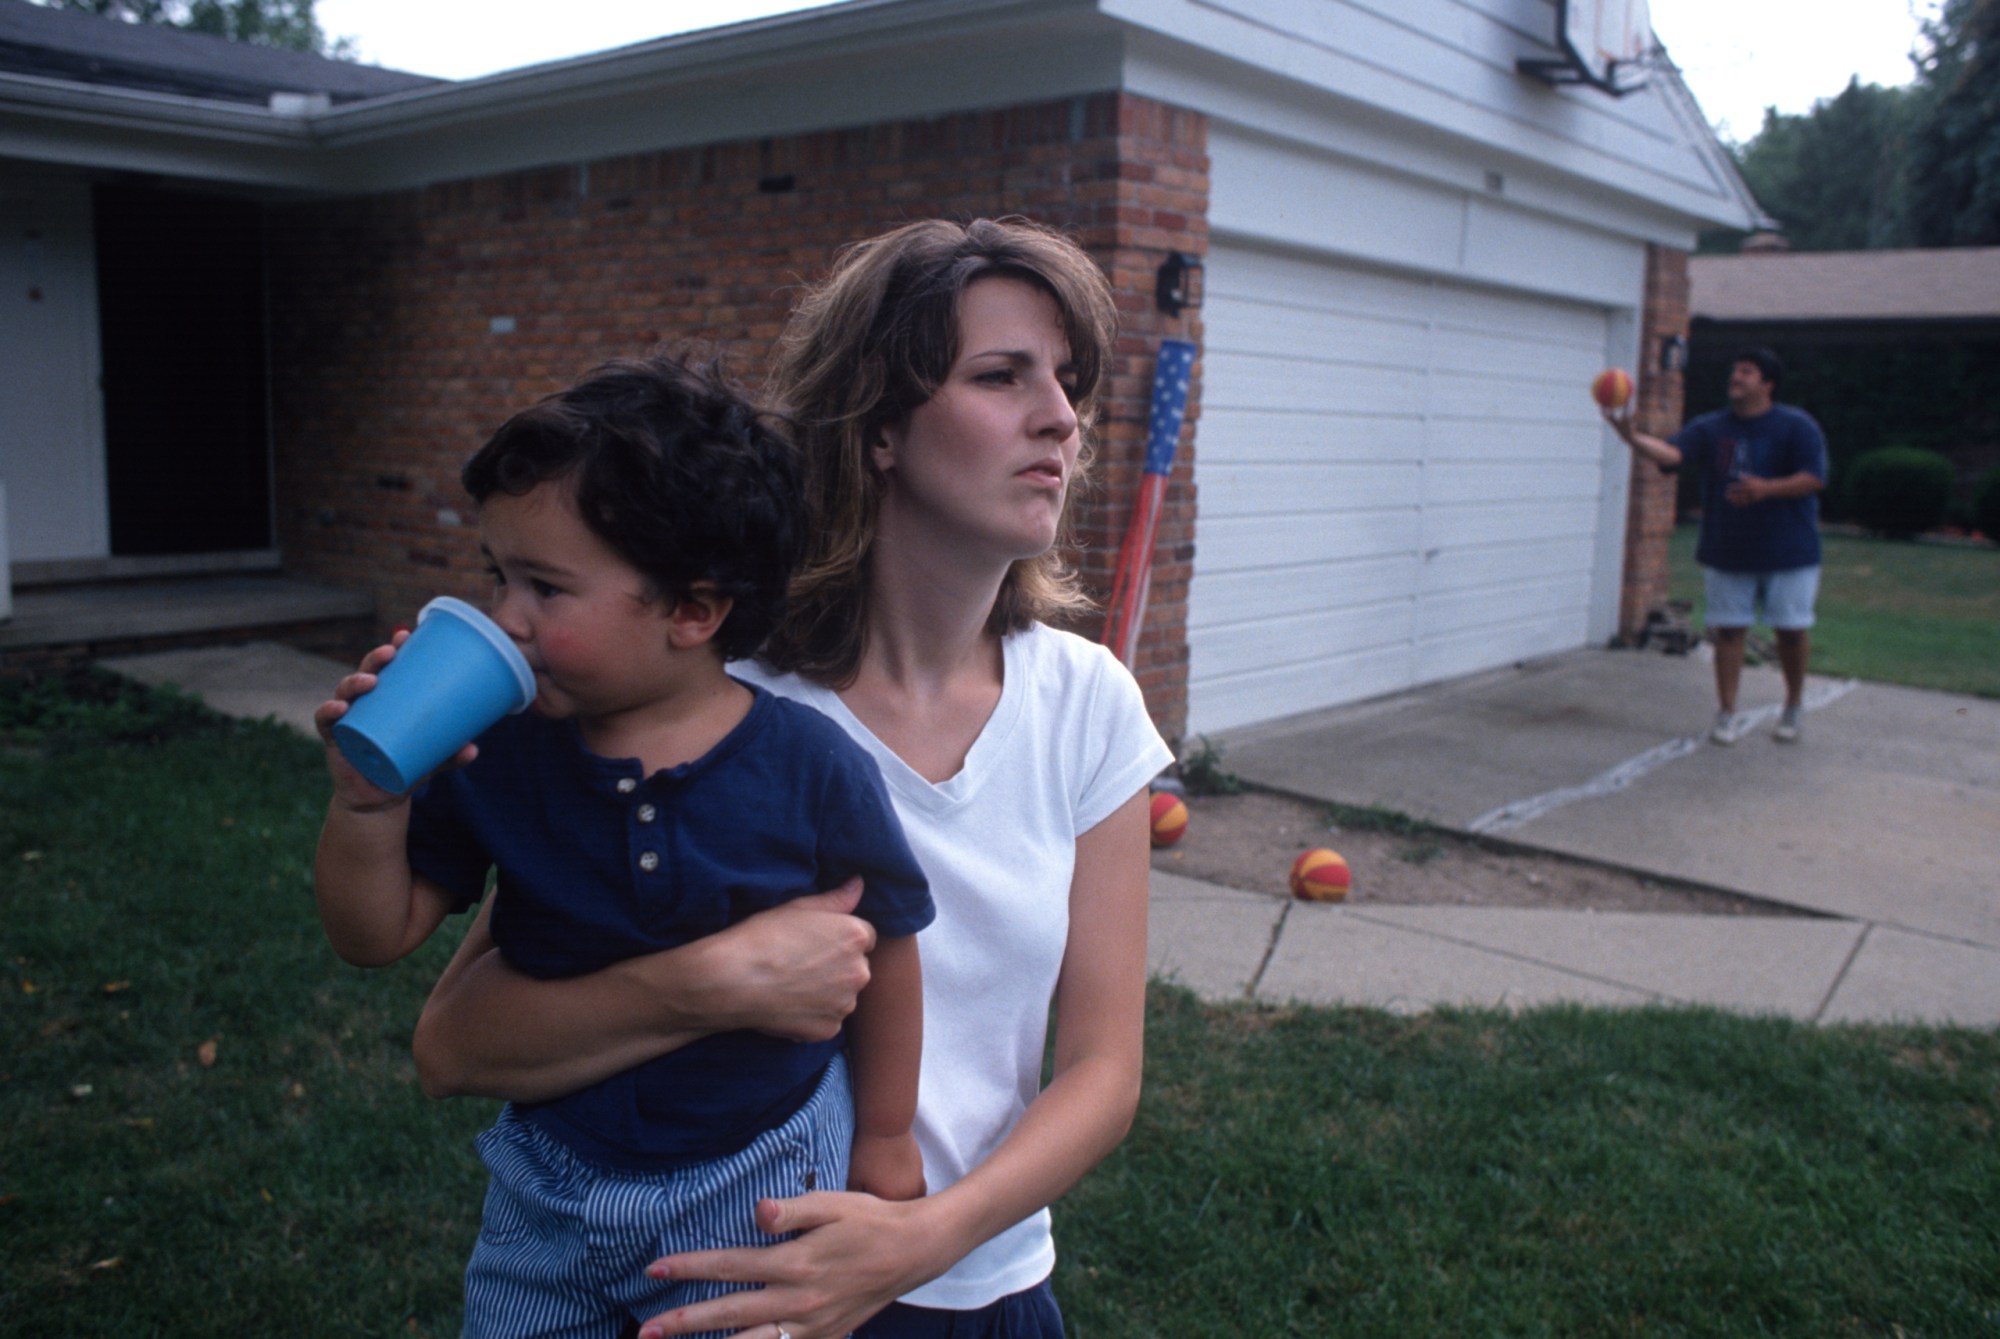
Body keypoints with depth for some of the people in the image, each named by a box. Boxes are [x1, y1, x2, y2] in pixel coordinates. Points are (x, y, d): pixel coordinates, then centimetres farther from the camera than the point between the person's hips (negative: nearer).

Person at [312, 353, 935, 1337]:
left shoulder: (812, 768, -19)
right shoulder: (499, 758, -12)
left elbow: (884, 943, -6)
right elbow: (377, 937, -4)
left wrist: (884, 1140, 5)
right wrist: (367, 801, -23)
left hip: (757, 1191, -3)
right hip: (549, 1190, 3)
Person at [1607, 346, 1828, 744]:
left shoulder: (1797, 426, -3)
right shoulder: (1710, 428, 3)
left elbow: (1814, 479, -9)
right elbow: (1671, 452, -13)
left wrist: (1765, 489, -24)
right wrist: (1632, 437, -33)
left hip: (1788, 552, -2)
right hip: (1726, 552, 2)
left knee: (1792, 630, 5)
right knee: (1728, 630, 2)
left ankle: (1792, 710, 25)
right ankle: (1726, 715, 11)